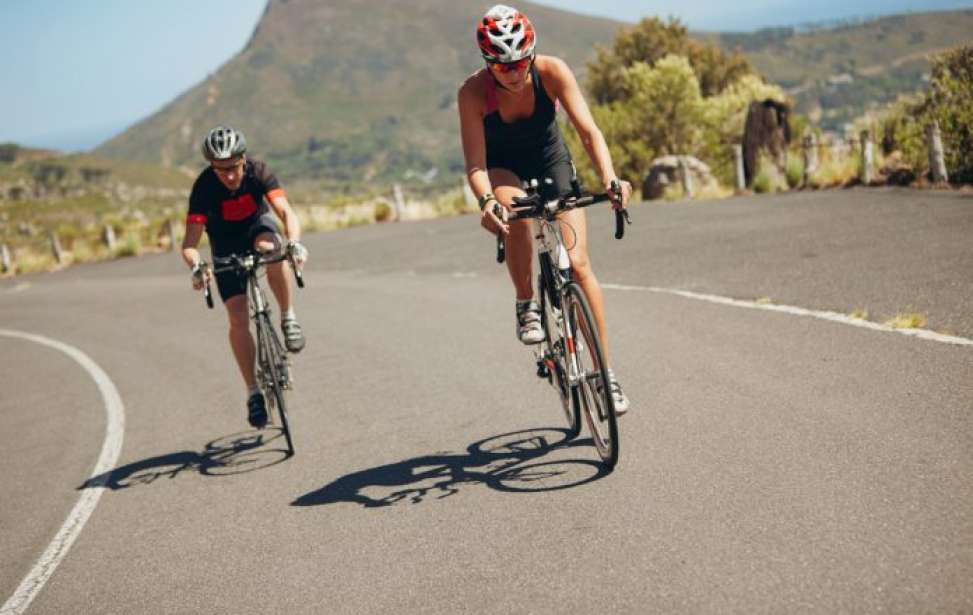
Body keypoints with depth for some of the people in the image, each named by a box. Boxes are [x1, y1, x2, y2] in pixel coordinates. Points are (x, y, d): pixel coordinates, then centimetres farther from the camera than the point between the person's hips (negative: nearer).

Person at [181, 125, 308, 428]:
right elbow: (190, 242, -32)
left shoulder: (258, 172, -27)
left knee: (270, 247, -39)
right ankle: (253, 392, -1)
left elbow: (287, 212, -37)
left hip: (258, 225, 0)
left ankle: (288, 319, -20)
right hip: (226, 245, 0)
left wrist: (294, 243, -56)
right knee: (238, 318, -12)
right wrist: (196, 267, -53)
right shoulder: (204, 187, -29)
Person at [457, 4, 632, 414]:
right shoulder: (473, 92, -27)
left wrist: (610, 178, -48)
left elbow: (589, 131, -32)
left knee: (578, 265, -12)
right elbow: (475, 163, -32)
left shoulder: (552, 72, -26)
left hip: (551, 164, 1)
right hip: (502, 170, -1)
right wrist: (486, 201, -52)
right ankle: (526, 306, -16)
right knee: (515, 211, -38)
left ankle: (606, 371, -3)